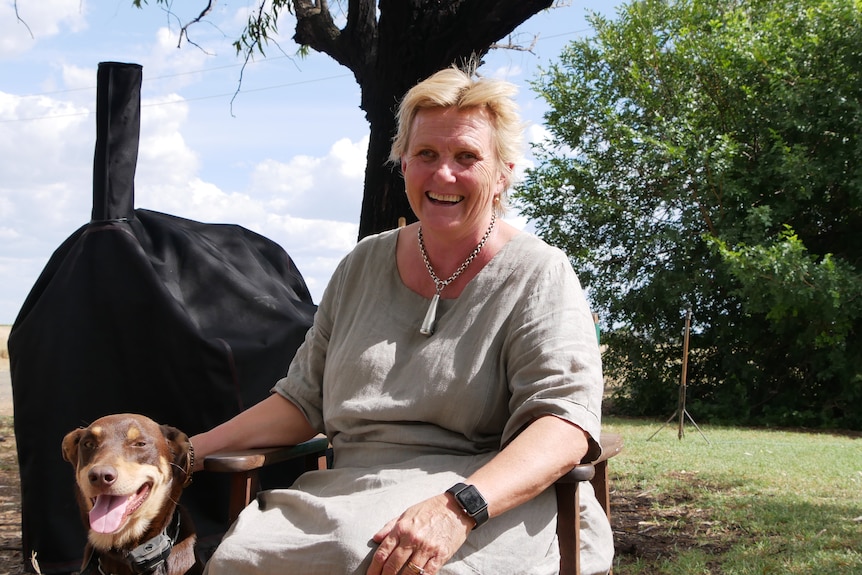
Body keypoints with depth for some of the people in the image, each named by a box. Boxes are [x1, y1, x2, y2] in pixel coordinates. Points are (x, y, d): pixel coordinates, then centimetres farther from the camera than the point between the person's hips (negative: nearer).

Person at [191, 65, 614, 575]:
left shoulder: (539, 275, -1)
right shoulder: (364, 265, 16)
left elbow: (565, 422, -14)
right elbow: (304, 399, 21)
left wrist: (459, 507, -30)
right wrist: (192, 451, 8)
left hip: (498, 506, -4)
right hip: (350, 491, 5)